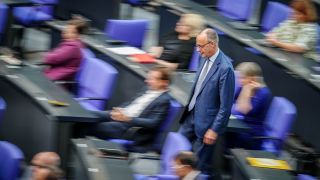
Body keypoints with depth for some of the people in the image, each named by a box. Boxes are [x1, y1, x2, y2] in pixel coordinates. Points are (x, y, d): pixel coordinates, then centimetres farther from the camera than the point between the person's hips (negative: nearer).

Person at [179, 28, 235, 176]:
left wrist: (214, 130, -18)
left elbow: (226, 106, -21)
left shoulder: (225, 68, -24)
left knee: (202, 166, 4)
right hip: (192, 114, 8)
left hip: (206, 121, -8)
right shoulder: (206, 58, 0)